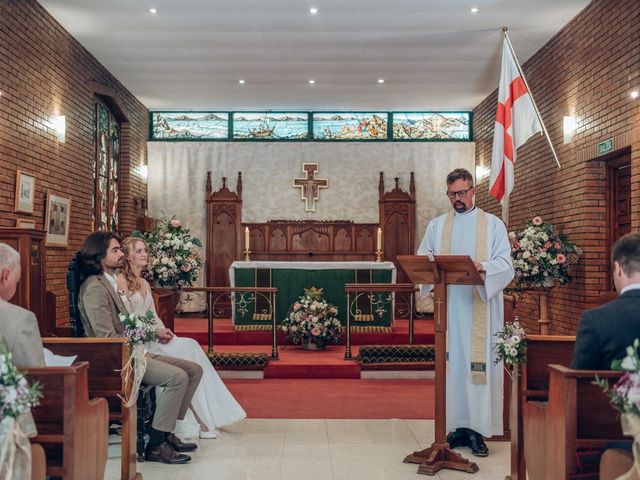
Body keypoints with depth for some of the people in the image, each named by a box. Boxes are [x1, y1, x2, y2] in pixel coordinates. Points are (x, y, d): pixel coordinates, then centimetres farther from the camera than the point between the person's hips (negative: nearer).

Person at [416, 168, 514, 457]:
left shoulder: (493, 224, 7)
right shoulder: (437, 226, 15)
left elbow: (505, 264, -3)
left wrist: (482, 267, -23)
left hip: (480, 309, -2)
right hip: (449, 308, 2)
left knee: (479, 365, -4)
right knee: (452, 364, 1)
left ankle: (477, 429, 3)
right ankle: (458, 426, 9)